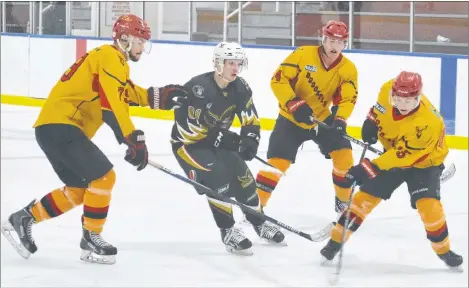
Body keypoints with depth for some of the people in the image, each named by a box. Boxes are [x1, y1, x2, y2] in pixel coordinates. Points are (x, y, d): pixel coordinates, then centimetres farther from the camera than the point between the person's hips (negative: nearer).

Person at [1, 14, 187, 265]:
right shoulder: (110, 58, -11)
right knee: (103, 176, -12)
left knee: (79, 189, 16)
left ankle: (23, 219, 21)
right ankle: (91, 239, -4)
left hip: (53, 127, 11)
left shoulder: (112, 60, 21)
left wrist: (157, 97, 9)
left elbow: (126, 93, 24)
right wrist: (134, 139, -27)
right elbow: (113, 103, -23)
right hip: (60, 126, -11)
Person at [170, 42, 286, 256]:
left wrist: (250, 140, -24)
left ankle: (259, 224, 23)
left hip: (217, 141, 7)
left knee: (242, 176, 2)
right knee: (217, 177, -26)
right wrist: (221, 139, -27)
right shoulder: (197, 88, -30)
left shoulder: (240, 88, -8)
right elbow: (189, 128, -30)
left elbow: (251, 120, -3)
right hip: (187, 142, -7)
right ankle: (228, 232, -18)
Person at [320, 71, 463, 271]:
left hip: (424, 161, -5)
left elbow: (402, 155, -38)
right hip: (393, 154, 5)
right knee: (365, 196, -1)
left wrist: (368, 168, -41)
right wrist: (372, 120, -9)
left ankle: (443, 249, 1)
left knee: (428, 205, -21)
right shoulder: (388, 89, -23)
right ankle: (336, 239, 10)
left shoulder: (428, 123, -39)